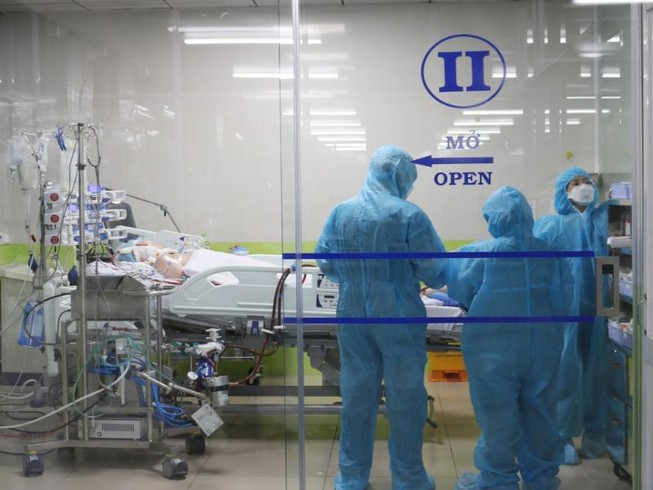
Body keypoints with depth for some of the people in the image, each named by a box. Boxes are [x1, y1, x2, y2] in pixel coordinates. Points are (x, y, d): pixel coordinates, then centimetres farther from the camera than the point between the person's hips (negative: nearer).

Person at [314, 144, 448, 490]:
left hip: (353, 317, 4)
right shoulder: (409, 215, -13)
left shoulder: (341, 212, -2)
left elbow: (324, 262, 4)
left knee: (356, 394, 13)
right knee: (405, 397, 8)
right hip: (399, 318, -4)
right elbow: (435, 270, -10)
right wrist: (437, 280, 14)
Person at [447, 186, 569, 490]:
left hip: (496, 348, -4)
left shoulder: (480, 254, -15)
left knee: (498, 415, 6)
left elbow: (460, 291, -3)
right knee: (539, 413, 15)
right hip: (543, 346, 4)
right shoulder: (548, 254, -3)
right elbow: (561, 298, 6)